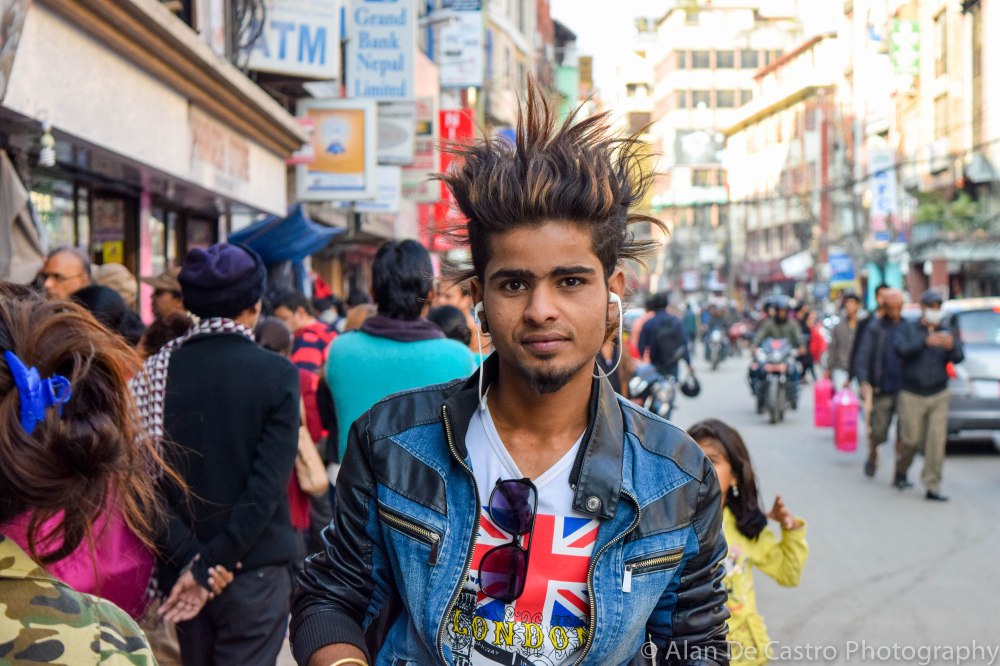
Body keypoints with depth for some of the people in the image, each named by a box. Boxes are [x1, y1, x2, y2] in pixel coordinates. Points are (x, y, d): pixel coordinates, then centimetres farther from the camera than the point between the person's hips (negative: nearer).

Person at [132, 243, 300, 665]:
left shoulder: (156, 371, -2)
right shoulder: (278, 375, -10)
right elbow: (267, 487, -17)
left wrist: (189, 557, -9)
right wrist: (207, 565, -14)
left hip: (181, 569, 4)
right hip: (256, 569, -3)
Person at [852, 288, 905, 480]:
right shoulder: (874, 329, 0)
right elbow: (862, 358, -6)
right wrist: (864, 382, -20)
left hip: (904, 390, 2)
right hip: (881, 391, -2)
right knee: (878, 433, 3)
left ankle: (900, 474, 6)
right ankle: (872, 456, 35)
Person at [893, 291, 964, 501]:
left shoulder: (946, 332, 8)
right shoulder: (908, 329, 2)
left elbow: (959, 358, -7)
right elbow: (900, 349, -18)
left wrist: (951, 347, -31)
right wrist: (925, 342, -34)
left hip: (938, 396, 2)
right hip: (912, 395, -2)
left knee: (937, 440, -6)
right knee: (911, 439, 0)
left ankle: (932, 487, 0)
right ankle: (901, 471, 29)